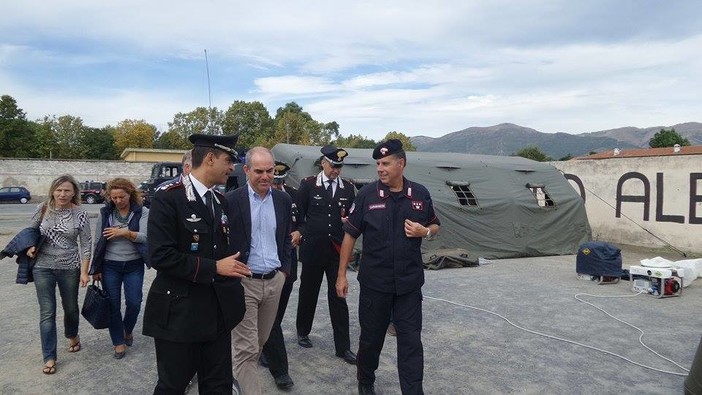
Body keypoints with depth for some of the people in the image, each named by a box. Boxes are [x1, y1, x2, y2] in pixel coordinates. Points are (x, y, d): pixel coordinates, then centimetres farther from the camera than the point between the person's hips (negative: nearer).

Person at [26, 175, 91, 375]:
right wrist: (31, 246, -8)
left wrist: (84, 271, -9)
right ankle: (49, 357, 13)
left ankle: (72, 336, 46)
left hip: (70, 268, -1)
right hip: (43, 267, 1)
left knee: (71, 307, 16)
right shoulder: (42, 209, -4)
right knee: (47, 312, 2)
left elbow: (86, 244, -6)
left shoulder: (80, 214, -9)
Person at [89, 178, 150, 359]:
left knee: (134, 303, 1)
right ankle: (118, 342, 21)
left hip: (134, 265, -1)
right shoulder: (105, 212, 0)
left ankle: (127, 330, 31)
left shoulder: (142, 212, -5)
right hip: (110, 266, 1)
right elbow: (98, 241, 3)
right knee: (113, 305, 6)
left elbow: (145, 237, -13)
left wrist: (125, 232, -27)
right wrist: (96, 268, 4)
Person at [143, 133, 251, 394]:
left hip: (218, 311, 7)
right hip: (179, 313, -6)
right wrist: (214, 268, -20)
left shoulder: (220, 201, 11)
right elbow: (160, 256, -21)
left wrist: (232, 270, 7)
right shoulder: (168, 198, -13)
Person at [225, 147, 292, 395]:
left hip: (274, 281, 5)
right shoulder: (231, 200, -9)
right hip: (243, 282, -5)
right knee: (246, 348, -1)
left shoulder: (283, 200, 4)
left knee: (259, 342, 18)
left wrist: (284, 270, 7)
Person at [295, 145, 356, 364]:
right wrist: (302, 234, -2)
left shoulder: (348, 188, 4)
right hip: (312, 249, -1)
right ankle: (303, 332, 36)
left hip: (337, 250, 1)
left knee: (338, 297, 3)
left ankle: (343, 347, 11)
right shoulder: (308, 184, -2)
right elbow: (298, 214, 3)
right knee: (308, 293, 13)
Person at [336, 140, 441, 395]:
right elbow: (350, 235, -1)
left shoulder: (420, 193, -1)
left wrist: (425, 231, -12)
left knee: (411, 341, 4)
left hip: (409, 282, 1)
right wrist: (341, 274, -1)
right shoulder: (367, 194, -7)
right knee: (371, 337, 14)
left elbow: (435, 226, 13)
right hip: (374, 282, -1)